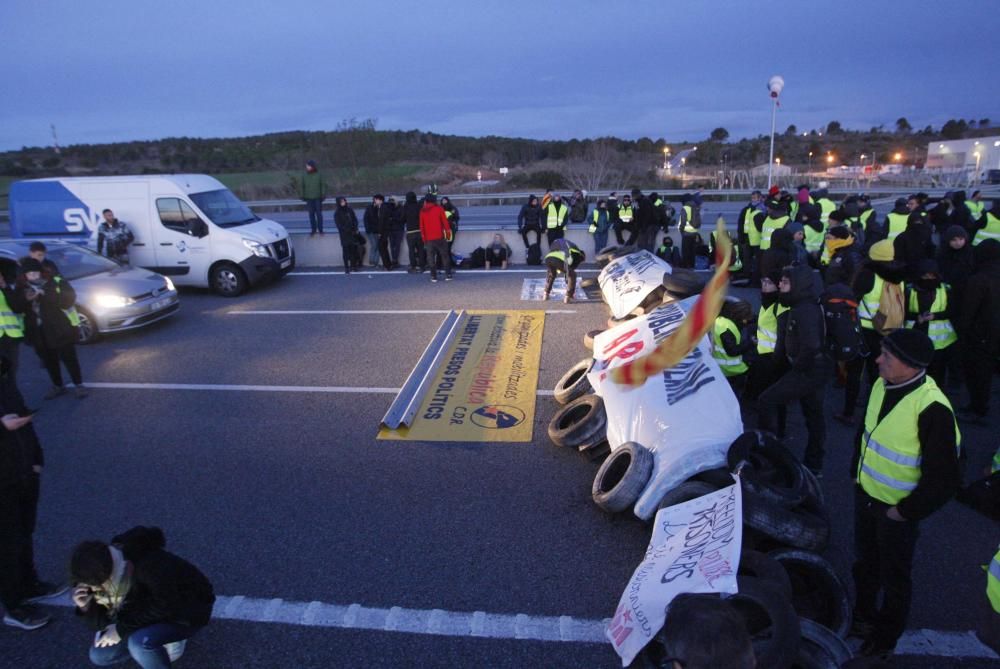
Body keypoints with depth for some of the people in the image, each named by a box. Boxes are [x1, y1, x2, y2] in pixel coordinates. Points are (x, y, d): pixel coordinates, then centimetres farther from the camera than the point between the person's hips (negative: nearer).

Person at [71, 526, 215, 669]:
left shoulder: (148, 564, -35)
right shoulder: (105, 574, -12)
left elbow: (165, 605, -29)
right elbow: (102, 623, -3)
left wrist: (122, 629, -24)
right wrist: (85, 606, -22)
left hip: (189, 610, -8)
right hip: (152, 612, 8)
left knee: (140, 642, -32)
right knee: (99, 656, 5)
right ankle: (165, 639, 15)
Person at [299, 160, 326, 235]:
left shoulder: (319, 175, -4)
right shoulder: (304, 176, 1)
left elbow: (323, 186, 0)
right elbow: (301, 186, 6)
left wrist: (323, 195, -5)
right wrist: (302, 196, 2)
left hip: (317, 198, -2)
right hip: (309, 198, 2)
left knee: (319, 214, 3)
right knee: (311, 214, 6)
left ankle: (320, 229, 12)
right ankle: (313, 229, 15)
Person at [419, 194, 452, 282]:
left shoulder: (422, 211, 4)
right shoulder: (439, 208, -2)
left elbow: (421, 225, 6)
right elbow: (445, 221, -2)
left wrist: (423, 237, 13)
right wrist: (448, 233, 6)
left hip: (428, 238, 2)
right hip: (439, 237, -1)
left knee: (431, 257, 6)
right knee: (444, 255, 6)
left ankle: (434, 276, 3)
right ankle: (448, 275, 3)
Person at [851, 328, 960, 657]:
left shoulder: (931, 408, -29)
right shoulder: (881, 386, -8)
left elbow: (943, 479, -23)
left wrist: (905, 511, -15)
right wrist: (857, 472, 11)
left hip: (896, 509, -6)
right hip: (865, 494, 6)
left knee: (894, 575, 17)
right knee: (865, 563, 25)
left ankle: (887, 634, 40)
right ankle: (863, 614, 49)